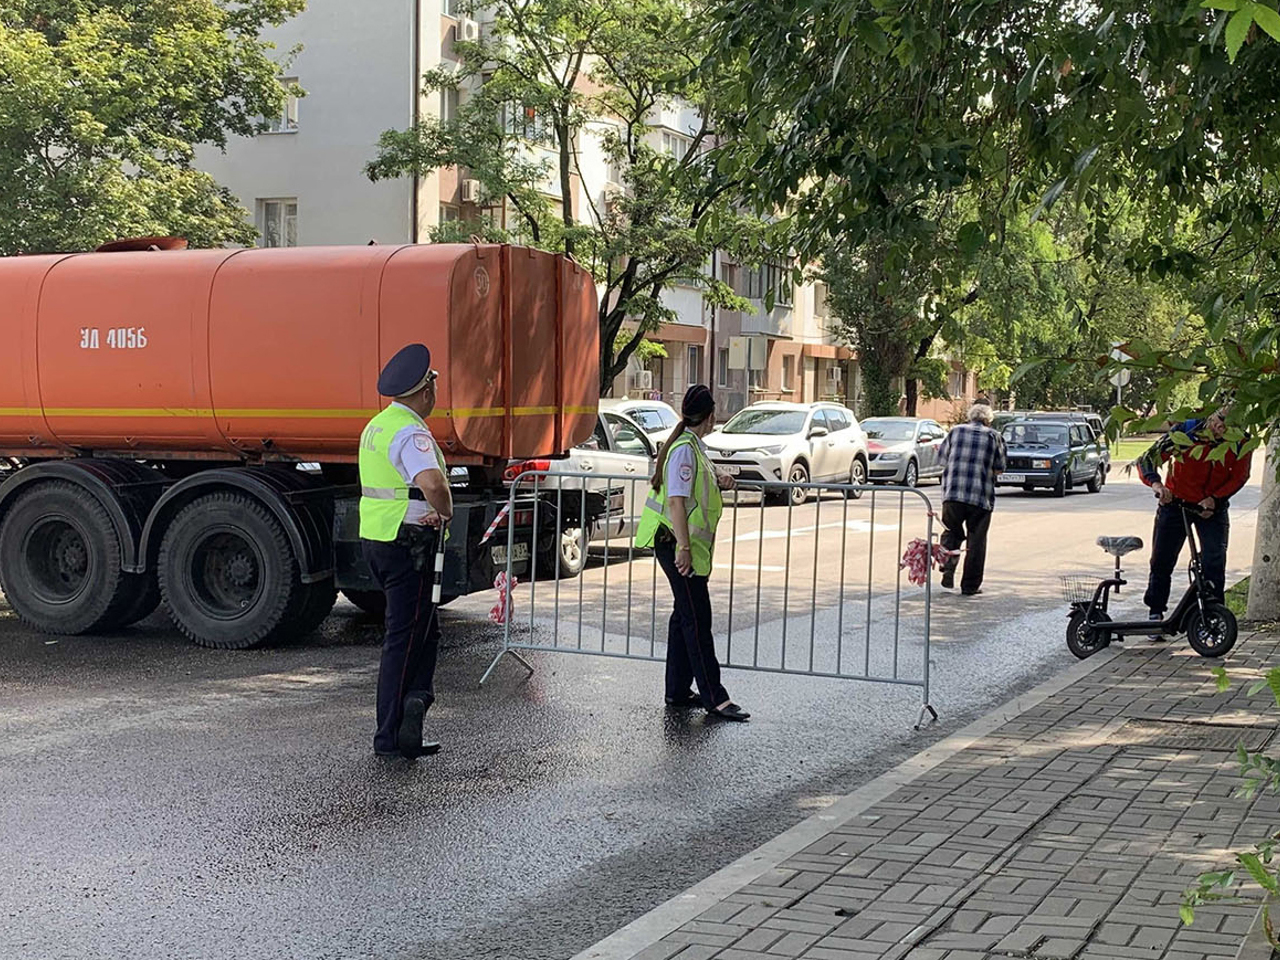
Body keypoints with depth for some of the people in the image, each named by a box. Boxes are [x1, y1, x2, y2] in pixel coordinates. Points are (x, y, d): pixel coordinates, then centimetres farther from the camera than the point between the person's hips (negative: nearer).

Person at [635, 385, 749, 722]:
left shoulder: (693, 445, 13)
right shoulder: (684, 449, -17)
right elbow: (676, 501, -22)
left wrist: (718, 484, 9)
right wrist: (684, 547, -24)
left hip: (688, 546, 10)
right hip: (677, 545, -10)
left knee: (685, 615, 14)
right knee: (696, 619, -7)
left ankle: (678, 691, 21)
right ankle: (714, 697, -4)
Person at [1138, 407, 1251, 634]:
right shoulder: (1186, 430, -21)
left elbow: (1239, 477, -5)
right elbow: (1148, 458, -20)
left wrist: (1214, 499, -20)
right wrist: (1156, 483, -40)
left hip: (1213, 507, 1)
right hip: (1176, 502, -1)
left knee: (1214, 562, -12)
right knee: (1161, 562, 3)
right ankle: (1155, 614, 18)